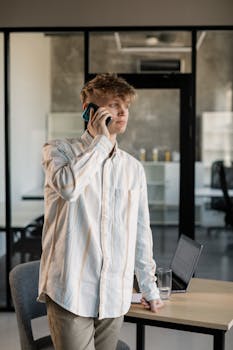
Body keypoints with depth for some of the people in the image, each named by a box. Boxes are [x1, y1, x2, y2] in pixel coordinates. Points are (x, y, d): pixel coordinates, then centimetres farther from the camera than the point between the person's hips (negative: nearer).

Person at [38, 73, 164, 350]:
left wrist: (149, 288, 20)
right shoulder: (59, 150, 0)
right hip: (71, 293, -4)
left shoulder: (133, 168, 11)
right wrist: (101, 140, -12)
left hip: (114, 297, 4)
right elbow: (68, 186, -24)